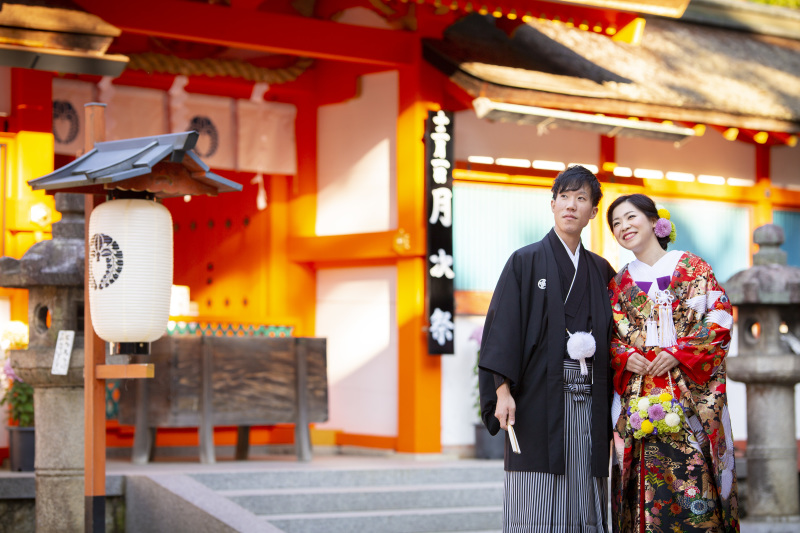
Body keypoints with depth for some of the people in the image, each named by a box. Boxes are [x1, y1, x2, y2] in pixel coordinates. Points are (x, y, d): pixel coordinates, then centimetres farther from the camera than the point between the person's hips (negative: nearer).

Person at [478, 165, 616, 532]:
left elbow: (609, 334, 16)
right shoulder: (525, 262, 4)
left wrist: (611, 404, 5)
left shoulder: (601, 271, 16)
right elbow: (503, 326, -3)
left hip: (589, 402, 4)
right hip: (539, 398, -4)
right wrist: (503, 391, -14)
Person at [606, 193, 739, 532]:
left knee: (694, 475, -9)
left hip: (688, 388, -2)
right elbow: (608, 337, 13)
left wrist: (678, 353, -12)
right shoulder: (619, 283, 15)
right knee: (646, 487, -3)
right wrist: (625, 357, -8)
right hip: (637, 396, 3)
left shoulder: (693, 267, 5)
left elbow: (720, 321, -1)